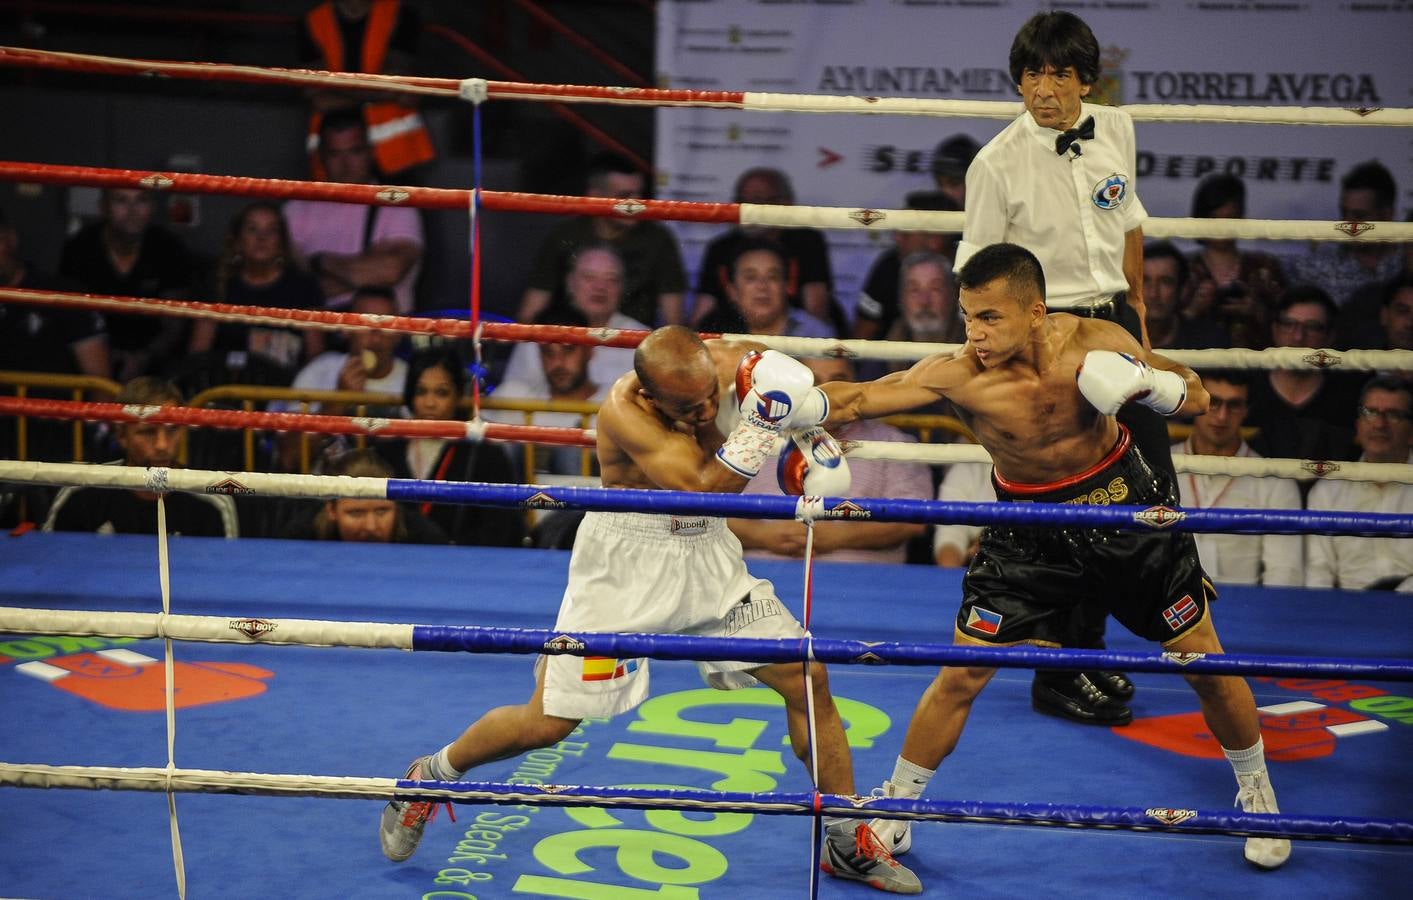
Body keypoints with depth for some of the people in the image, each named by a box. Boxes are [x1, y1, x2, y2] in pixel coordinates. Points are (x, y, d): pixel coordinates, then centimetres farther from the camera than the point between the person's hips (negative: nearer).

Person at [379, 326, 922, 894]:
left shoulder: (735, 363, -15)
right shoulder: (624, 411, -31)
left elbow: (805, 398, 6)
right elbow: (706, 487, -38)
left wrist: (814, 427, -14)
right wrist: (761, 416, -41)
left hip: (708, 554, 5)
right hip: (627, 563, -5)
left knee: (808, 678, -1)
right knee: (548, 723, -2)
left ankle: (849, 842, 16)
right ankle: (431, 776, 27)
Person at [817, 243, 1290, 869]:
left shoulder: (1091, 343, -22)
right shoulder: (956, 375, -25)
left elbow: (1196, 399, -11)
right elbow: (854, 400, -27)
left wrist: (1146, 382, -31)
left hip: (1126, 508, 1)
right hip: (1030, 531, -1)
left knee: (1205, 665, 9)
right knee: (960, 677, -4)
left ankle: (1257, 795, 35)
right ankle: (891, 812, 17)